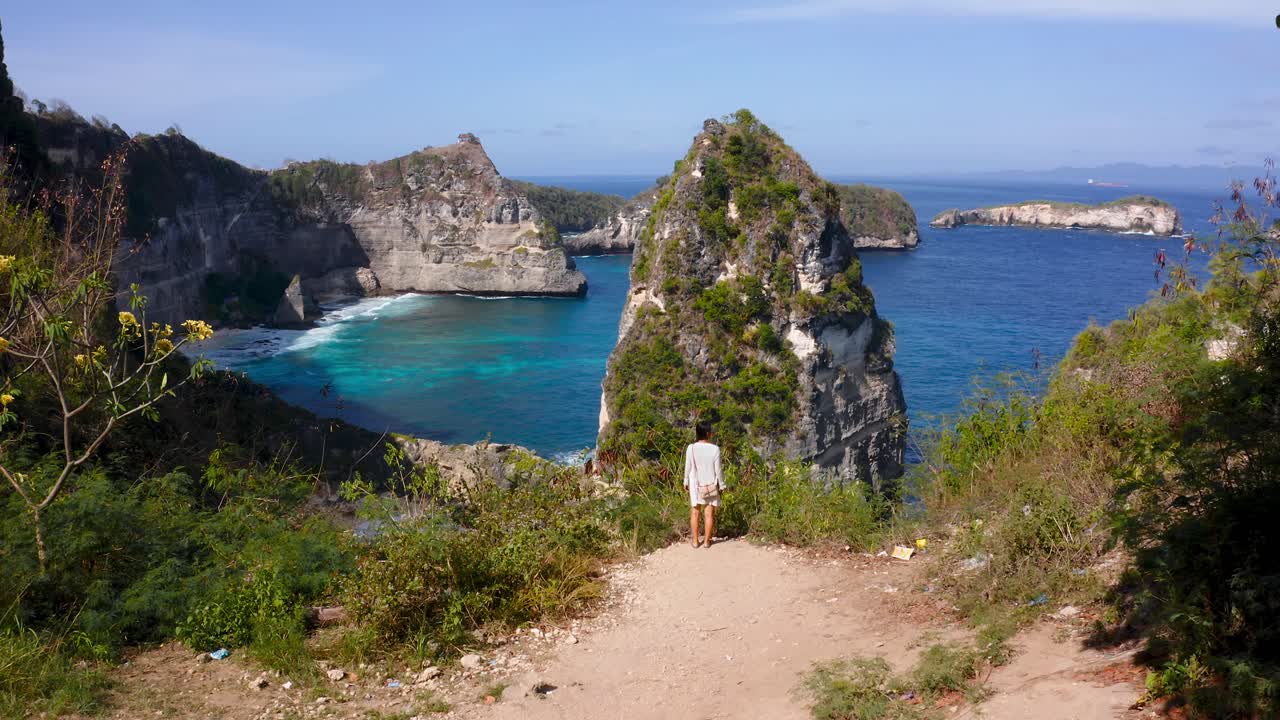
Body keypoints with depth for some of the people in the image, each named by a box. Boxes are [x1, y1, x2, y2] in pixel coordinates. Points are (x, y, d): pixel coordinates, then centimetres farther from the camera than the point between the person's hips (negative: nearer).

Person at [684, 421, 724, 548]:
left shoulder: (691, 448, -11)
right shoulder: (715, 449, -14)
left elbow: (688, 468, -3)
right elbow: (718, 470, -8)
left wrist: (686, 482, 13)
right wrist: (722, 484, 5)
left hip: (695, 485, 1)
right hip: (711, 485, -1)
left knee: (695, 512, 12)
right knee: (709, 513, 8)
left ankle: (695, 541, 16)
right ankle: (706, 541, 13)